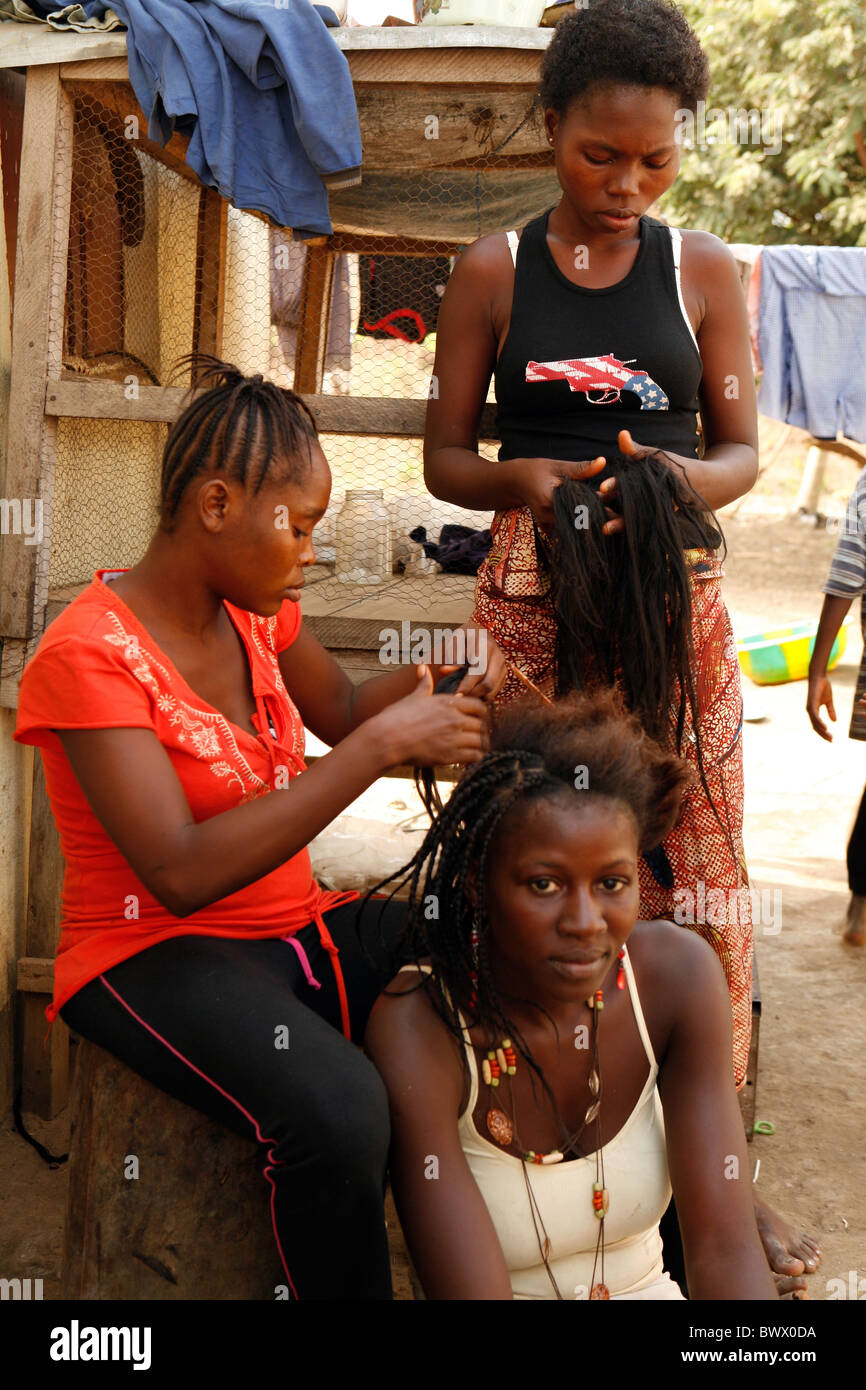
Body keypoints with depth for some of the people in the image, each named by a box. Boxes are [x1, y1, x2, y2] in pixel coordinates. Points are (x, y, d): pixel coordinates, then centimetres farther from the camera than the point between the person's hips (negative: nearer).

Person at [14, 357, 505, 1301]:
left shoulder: (256, 608, 6)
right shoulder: (90, 656, -17)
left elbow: (340, 710, 24)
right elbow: (182, 874, -26)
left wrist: (425, 692, 0)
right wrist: (380, 747, -26)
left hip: (299, 925, 7)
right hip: (155, 954, -7)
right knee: (337, 1109, -36)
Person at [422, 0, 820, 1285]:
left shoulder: (703, 270, 5)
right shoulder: (493, 273, 3)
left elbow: (743, 452, 6)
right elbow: (444, 460, 4)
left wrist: (686, 479, -17)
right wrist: (520, 480, -17)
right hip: (534, 596, 0)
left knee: (700, 867, 1)